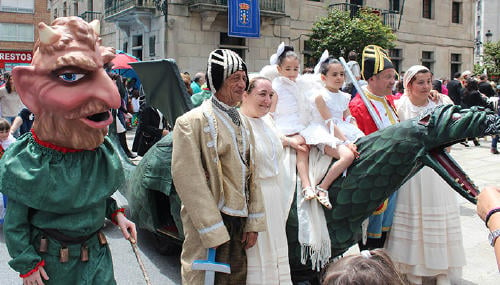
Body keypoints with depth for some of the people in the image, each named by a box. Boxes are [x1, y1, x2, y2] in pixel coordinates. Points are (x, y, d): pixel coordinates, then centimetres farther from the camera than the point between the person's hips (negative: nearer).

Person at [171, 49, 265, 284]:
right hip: (209, 222, -6)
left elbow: (252, 174, 12)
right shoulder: (192, 122, -11)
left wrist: (254, 223, 5)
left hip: (240, 223, 7)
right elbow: (188, 180, -16)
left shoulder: (244, 123, 12)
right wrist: (213, 233, -17)